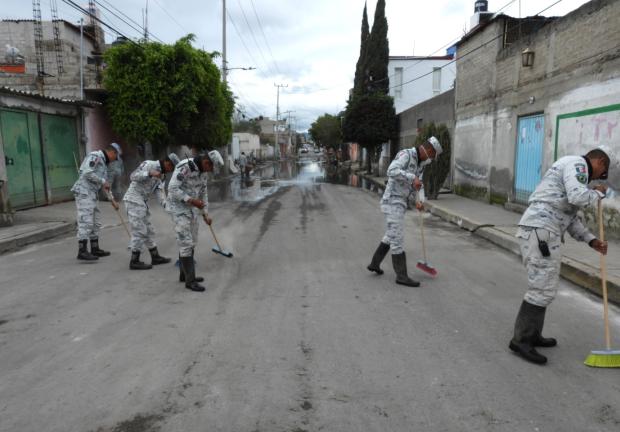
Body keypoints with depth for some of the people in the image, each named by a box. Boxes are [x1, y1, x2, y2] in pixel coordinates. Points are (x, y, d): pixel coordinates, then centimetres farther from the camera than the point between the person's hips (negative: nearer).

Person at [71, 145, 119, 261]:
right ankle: (82, 251, -12)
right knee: (86, 221, -12)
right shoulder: (95, 156, -7)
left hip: (91, 194, 10)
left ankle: (95, 249, 19)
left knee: (96, 222, 12)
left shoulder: (103, 162, 22)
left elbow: (105, 184, 26)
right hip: (84, 192, -10)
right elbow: (87, 173, -21)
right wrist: (103, 181, -13)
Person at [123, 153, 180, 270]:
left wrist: (165, 204, -11)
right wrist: (150, 173, -32)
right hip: (134, 200, -9)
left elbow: (159, 191, 5)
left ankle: (155, 257, 22)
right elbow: (133, 176, -20)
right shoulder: (149, 164, -10)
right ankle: (134, 261, 0)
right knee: (139, 231, -7)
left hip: (142, 202, 9)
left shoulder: (160, 175, 16)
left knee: (148, 230, 13)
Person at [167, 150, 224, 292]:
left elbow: (202, 192, 12)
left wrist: (205, 214, 9)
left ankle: (184, 274, 26)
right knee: (186, 243, -10)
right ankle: (190, 280, -3)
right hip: (178, 207, -9)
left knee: (191, 241, 13)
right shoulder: (184, 167, -25)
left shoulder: (202, 170, 3)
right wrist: (193, 201, -27)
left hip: (190, 207, 9)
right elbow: (172, 189, -26)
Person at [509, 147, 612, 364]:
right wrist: (597, 193, 3)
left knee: (543, 286, 17)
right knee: (543, 289, -8)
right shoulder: (576, 163, -1)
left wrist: (592, 241, 19)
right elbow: (579, 197, -19)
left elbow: (571, 217, 28)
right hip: (540, 232, -11)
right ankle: (521, 340, -2)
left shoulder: (571, 172, 30)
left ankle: (532, 335, 25)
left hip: (539, 232, 11)